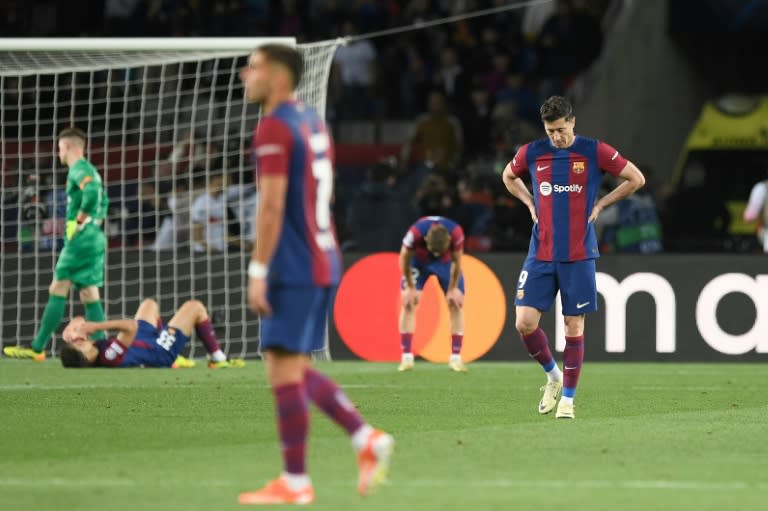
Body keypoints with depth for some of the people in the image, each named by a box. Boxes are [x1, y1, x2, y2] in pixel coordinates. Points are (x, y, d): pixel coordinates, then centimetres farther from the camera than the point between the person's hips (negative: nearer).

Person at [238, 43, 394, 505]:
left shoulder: (274, 129, -12)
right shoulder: (314, 122, 17)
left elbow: (272, 206, -19)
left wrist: (258, 272, -18)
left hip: (294, 269, -9)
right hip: (324, 263, 9)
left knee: (285, 369, -5)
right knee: (294, 370, 14)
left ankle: (295, 482, -3)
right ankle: (368, 440, 6)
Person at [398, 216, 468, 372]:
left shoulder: (456, 234, -37)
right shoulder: (415, 233, -41)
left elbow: (456, 262, -17)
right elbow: (404, 259, -21)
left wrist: (453, 289, -10)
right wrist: (411, 288, -14)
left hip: (446, 261, 1)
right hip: (418, 260, -1)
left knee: (456, 303, -7)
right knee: (408, 302, -12)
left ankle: (455, 357, -1)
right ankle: (406, 357, -8)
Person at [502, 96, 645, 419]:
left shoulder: (594, 152, -4)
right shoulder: (531, 153, 3)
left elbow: (636, 179, 5)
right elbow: (508, 177, 24)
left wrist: (600, 204, 1)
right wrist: (530, 203, 10)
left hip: (578, 256, -2)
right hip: (540, 255, 2)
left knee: (574, 327, 0)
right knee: (525, 322, -7)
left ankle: (567, 398, 10)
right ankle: (553, 375, 18)